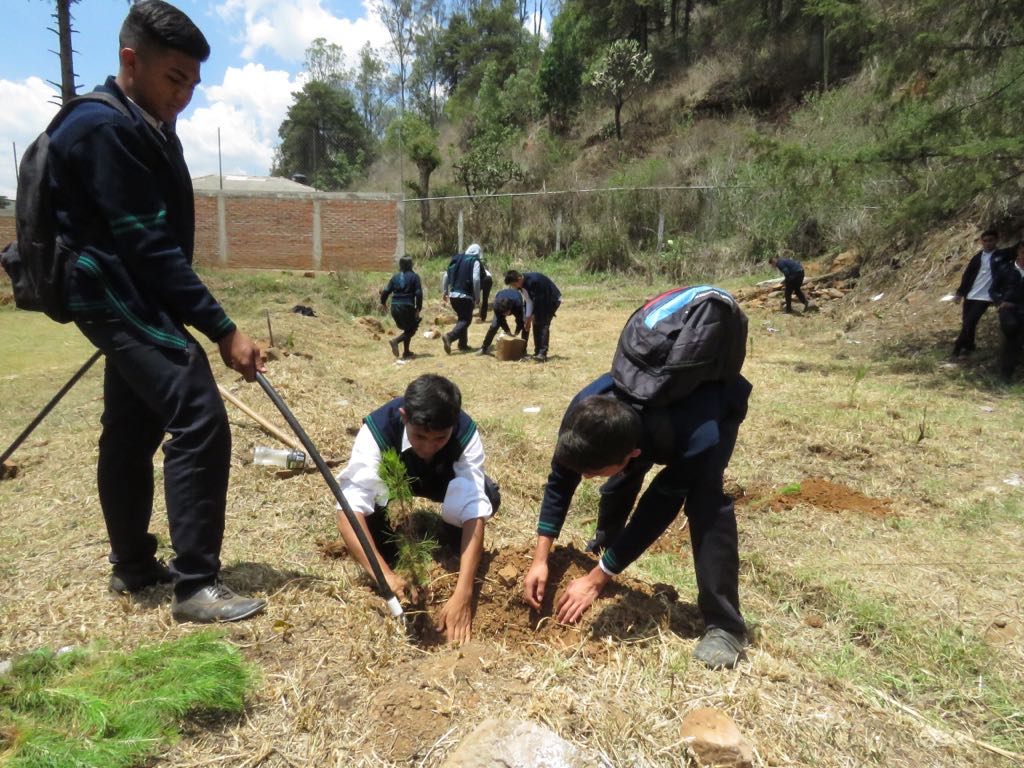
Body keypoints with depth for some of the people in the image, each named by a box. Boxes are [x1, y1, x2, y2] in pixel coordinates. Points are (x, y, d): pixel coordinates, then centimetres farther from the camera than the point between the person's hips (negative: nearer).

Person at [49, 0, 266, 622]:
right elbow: (149, 246, -22)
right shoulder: (105, 128, -16)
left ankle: (134, 566, 28)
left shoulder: (145, 126, 15)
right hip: (121, 300, -10)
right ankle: (196, 584, -10)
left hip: (130, 302, 10)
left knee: (132, 433, 14)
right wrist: (222, 328, -23)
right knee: (200, 421, -18)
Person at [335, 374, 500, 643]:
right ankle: (384, 545, -1)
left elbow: (475, 511, -44)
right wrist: (385, 575, -60)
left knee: (489, 497, -30)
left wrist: (463, 594, -53)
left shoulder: (466, 434, -37)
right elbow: (348, 509, -48)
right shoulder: (378, 429, -41)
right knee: (372, 494, -35)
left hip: (443, 479, 0)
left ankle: (453, 544, 1)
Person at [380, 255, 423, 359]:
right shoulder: (414, 276, -2)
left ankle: (406, 352, 20)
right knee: (411, 329, 8)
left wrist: (383, 302, 22)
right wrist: (418, 308, -5)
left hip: (395, 307, 5)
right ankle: (395, 341, -16)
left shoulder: (395, 277, 9)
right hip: (407, 306, -5)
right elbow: (418, 293, -10)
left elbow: (386, 291, 5)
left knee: (407, 329, 20)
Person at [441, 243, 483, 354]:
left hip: (453, 295, 7)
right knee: (466, 320, 0)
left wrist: (444, 291, 21)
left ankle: (463, 344, 20)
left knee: (462, 318, 20)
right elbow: (476, 279, -17)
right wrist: (477, 296, -9)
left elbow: (446, 276, 14)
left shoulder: (456, 259, 14)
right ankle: (449, 337, -22)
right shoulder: (475, 261, -5)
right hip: (465, 296, -7)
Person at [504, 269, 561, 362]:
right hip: (542, 300, 9)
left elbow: (538, 300, -26)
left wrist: (530, 317, -17)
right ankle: (537, 352, 10)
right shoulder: (523, 283, -7)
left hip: (553, 299, -9)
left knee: (544, 324, -18)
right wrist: (528, 318, -4)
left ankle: (542, 354, -22)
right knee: (536, 324, 4)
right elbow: (529, 300, -1)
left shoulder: (533, 281, -33)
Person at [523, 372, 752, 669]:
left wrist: (596, 580, -26)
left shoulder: (694, 443, -46)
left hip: (719, 400, -4)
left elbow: (656, 513, -33)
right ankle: (603, 548, 40)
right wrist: (540, 560, -19)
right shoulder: (585, 411, -34)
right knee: (621, 479, 9)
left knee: (705, 501, -26)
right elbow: (560, 481, -18)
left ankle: (724, 625, -15)